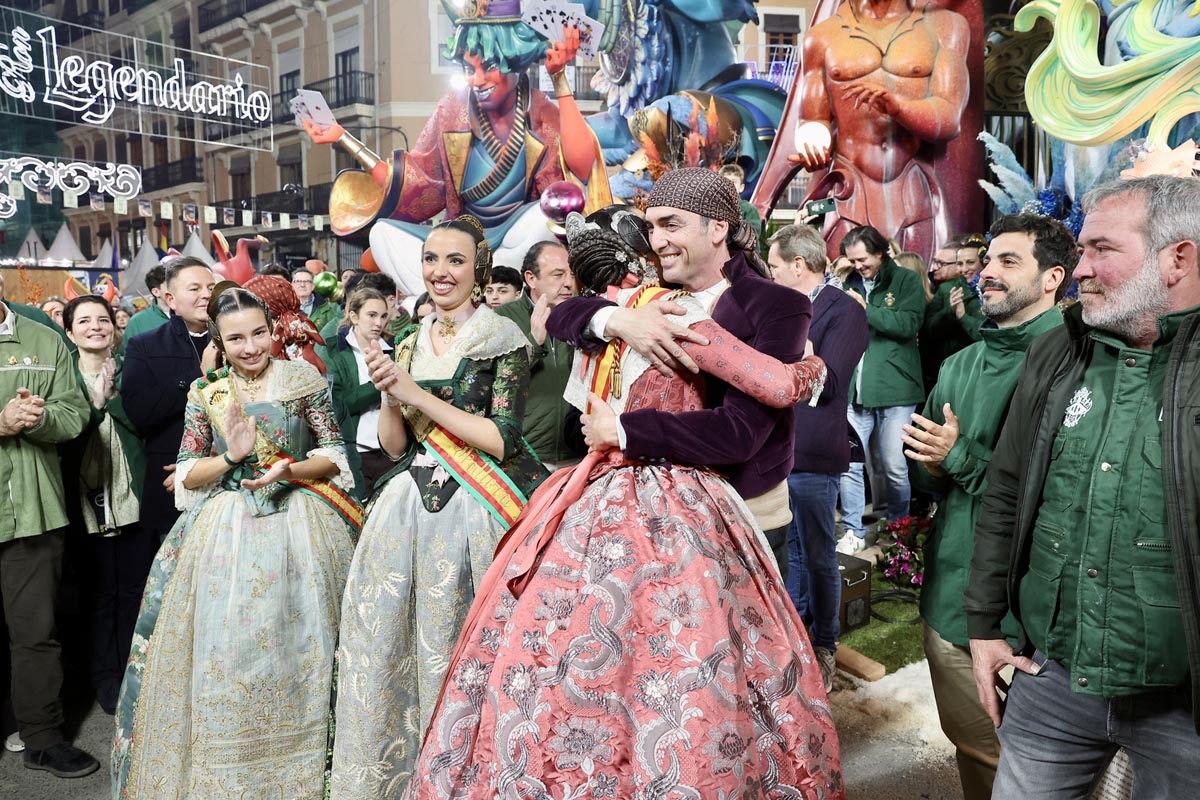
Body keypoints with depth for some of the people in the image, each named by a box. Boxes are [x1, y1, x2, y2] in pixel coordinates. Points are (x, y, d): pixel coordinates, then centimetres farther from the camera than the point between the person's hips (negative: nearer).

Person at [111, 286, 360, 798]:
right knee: (224, 653, 5)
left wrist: (289, 469, -17)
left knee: (292, 652, 6)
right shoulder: (205, 395, 4)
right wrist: (231, 457, -14)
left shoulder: (304, 379, -1)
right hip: (226, 533, 1)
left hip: (298, 525, -1)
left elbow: (334, 457, -1)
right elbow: (186, 474, 3)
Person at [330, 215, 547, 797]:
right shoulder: (410, 346, 13)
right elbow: (394, 446, 11)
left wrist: (417, 394, -14)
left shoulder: (502, 340, -3)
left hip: (471, 513, -5)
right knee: (383, 645, 8)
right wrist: (388, 393, -8)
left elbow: (503, 440, -13)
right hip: (408, 509, 5)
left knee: (460, 654, 2)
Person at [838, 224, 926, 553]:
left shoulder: (906, 281, 2)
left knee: (895, 468, 4)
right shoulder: (848, 283, 11)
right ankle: (853, 531, 14)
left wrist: (866, 310, -13)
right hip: (854, 389, 3)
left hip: (894, 389, -2)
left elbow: (909, 324, -11)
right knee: (848, 464, 1)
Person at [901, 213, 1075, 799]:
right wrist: (931, 467, -7)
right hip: (952, 590, 7)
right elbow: (924, 474, 15)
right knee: (973, 748, 20)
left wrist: (961, 456, -18)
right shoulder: (960, 366, 11)